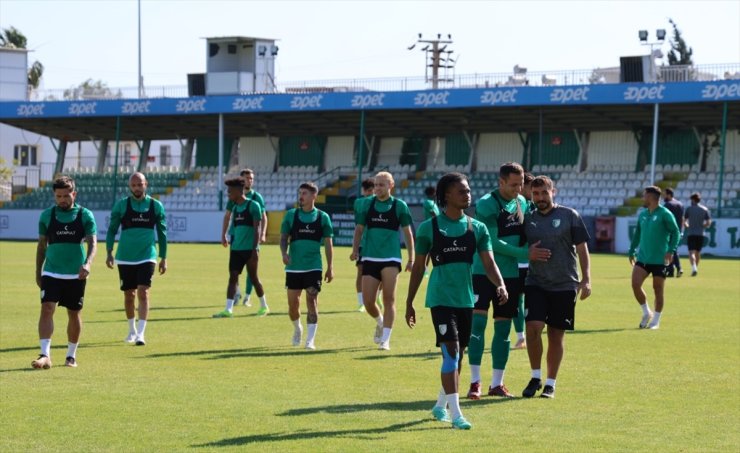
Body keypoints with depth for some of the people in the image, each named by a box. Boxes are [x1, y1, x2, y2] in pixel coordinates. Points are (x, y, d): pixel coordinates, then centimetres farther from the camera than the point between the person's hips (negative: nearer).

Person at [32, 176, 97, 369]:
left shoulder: (85, 215, -2)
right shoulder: (47, 215, 3)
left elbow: (92, 243, -9)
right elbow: (42, 245, 11)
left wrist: (87, 263, -27)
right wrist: (38, 273, 11)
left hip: (76, 274, 0)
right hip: (51, 273, 0)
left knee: (74, 314, 8)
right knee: (47, 309, -16)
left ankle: (71, 356, 22)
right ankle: (45, 355, -21)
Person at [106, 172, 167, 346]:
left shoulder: (156, 206, 1)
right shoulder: (121, 205, -1)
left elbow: (162, 232, 9)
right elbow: (112, 229, 4)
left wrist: (163, 258, 8)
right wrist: (109, 252, -6)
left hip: (147, 257, -1)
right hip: (125, 258, 1)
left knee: (143, 293, -14)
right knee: (129, 295, 10)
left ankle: (140, 334, -16)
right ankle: (132, 330, 29)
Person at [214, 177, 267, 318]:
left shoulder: (253, 206, -7)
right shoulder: (235, 208, 14)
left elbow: (257, 229, -11)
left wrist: (255, 249, -16)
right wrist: (231, 249, 20)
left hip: (250, 249, -6)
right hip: (236, 249, 6)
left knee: (253, 278, 3)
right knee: (233, 277, -3)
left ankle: (264, 306, 20)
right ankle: (228, 310, -7)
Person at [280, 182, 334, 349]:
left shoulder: (322, 217, 1)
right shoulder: (291, 215, 3)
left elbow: (328, 243, 5)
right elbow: (283, 237, 6)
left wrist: (330, 267, 2)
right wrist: (284, 253, -14)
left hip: (313, 267, -2)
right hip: (293, 267, 2)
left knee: (312, 301, -10)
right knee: (293, 304, 6)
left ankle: (310, 340, -6)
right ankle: (297, 328, 35)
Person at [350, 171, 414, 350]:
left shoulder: (399, 206, 1)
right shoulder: (367, 204, 7)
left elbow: (407, 233, 6)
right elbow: (359, 229, 12)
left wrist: (411, 259, 4)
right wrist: (355, 250, -3)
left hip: (391, 259, -2)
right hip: (370, 259, 2)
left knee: (389, 299, -8)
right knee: (368, 301, 0)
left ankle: (385, 340, -4)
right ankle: (380, 322, 31)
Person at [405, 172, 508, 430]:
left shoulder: (477, 228, 6)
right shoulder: (429, 228, -3)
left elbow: (489, 263, 0)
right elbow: (418, 267, 4)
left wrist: (500, 285, -20)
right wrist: (409, 302, 6)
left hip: (466, 299, 5)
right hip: (441, 298, -5)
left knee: (458, 357, 12)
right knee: (451, 353, -14)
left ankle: (440, 406, 29)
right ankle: (455, 413, -14)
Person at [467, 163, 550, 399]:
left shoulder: (522, 203, 8)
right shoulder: (486, 204, -13)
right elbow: (492, 242, -18)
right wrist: (525, 254, -19)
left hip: (510, 274, 6)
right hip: (483, 272, -6)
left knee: (503, 328, 7)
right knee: (477, 322, -12)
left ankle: (497, 384, 13)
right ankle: (475, 382, -6)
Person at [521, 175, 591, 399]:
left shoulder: (569, 215, 0)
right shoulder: (527, 219, 7)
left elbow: (582, 248, 1)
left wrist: (586, 279, -6)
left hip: (564, 285, -1)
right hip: (536, 283, 1)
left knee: (556, 334, 4)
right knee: (533, 327, -14)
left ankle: (550, 383, 15)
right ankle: (535, 377, 4)